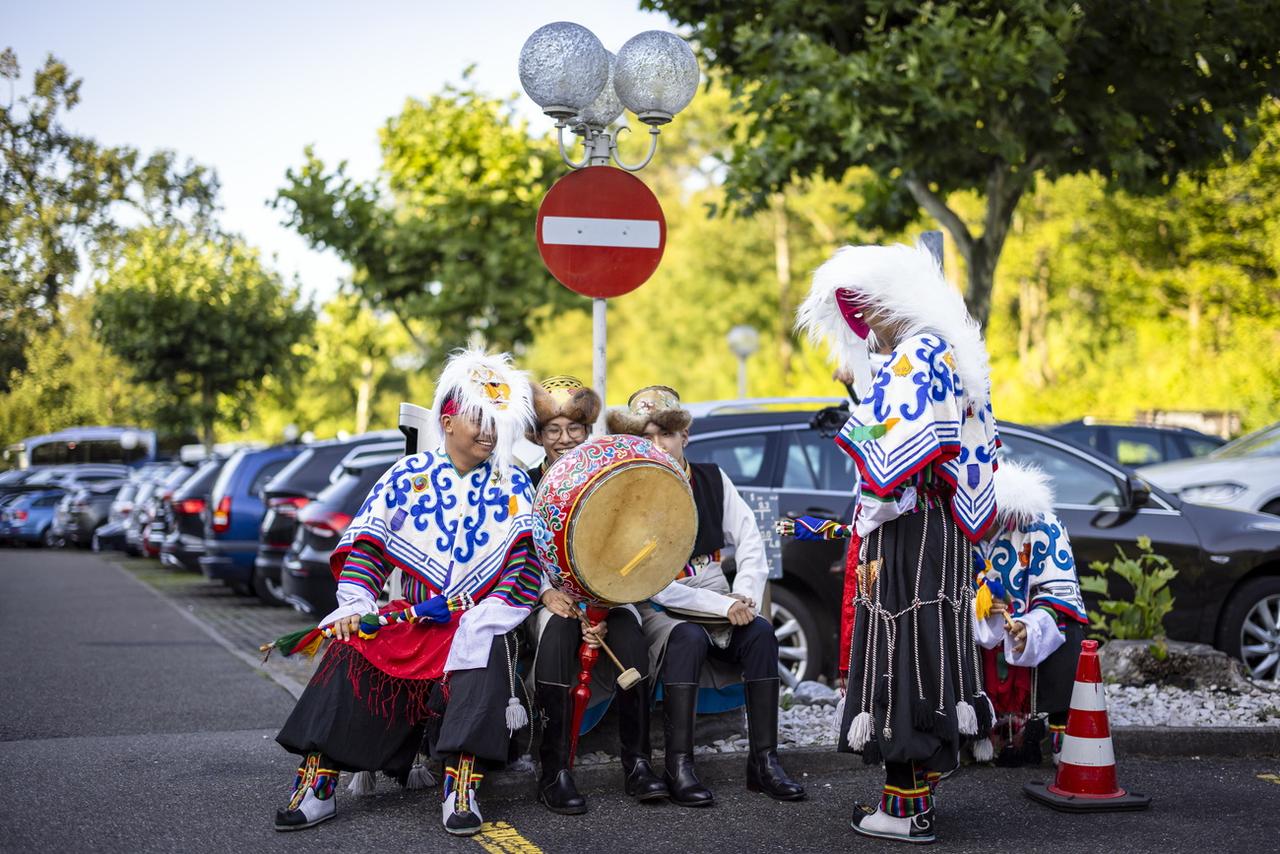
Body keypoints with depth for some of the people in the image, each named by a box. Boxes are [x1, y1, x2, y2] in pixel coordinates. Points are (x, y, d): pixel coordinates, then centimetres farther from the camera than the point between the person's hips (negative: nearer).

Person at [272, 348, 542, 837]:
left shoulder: (513, 486, 8)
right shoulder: (409, 475, 9)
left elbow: (525, 565, -2)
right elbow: (366, 542, 7)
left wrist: (486, 615, -17)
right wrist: (355, 603, -9)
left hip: (479, 619, -1)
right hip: (408, 614, 1)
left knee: (485, 653, -35)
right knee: (351, 651, -25)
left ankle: (461, 791, -32)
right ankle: (316, 785, -21)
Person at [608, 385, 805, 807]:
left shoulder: (712, 479, 6)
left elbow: (751, 541, 4)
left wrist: (744, 596, -14)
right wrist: (721, 606, -22)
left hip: (721, 600, 4)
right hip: (659, 609, -4)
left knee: (760, 633, -23)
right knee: (689, 638, -34)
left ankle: (764, 760, -17)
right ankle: (678, 765, -29)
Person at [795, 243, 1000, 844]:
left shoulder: (912, 358, -15)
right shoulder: (950, 357, 15)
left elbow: (892, 460, -22)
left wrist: (870, 541, -18)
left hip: (904, 530, -10)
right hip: (944, 531, 10)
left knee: (902, 654, -5)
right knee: (930, 649, 13)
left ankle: (904, 808, 0)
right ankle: (919, 788, 22)